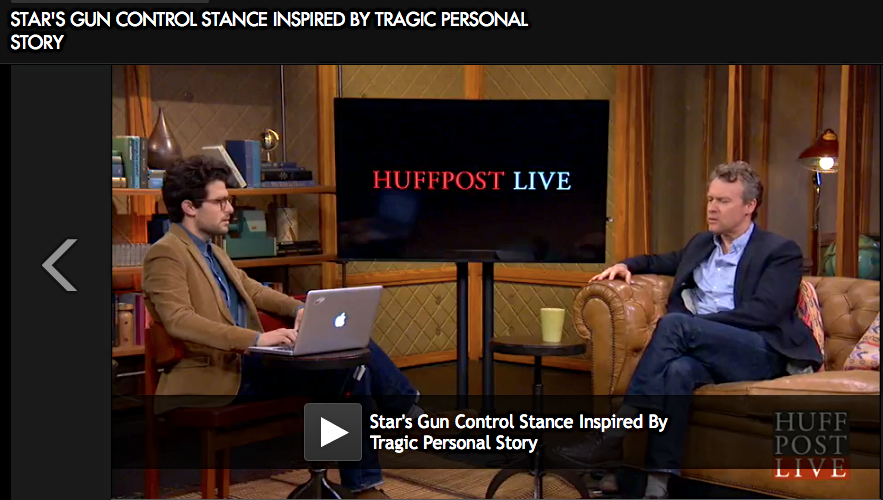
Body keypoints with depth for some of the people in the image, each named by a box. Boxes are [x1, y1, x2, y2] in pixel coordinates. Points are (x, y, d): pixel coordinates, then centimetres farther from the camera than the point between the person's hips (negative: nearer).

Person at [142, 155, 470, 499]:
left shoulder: (213, 252, 19)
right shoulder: (166, 254, -10)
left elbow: (253, 290, 28)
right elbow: (179, 320, -24)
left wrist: (298, 308, 7)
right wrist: (255, 339, -32)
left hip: (245, 363, 9)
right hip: (215, 378, -9)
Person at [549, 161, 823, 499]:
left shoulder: (781, 252, 4)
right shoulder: (701, 243, 24)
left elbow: (763, 313, -11)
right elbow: (664, 261, 43)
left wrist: (688, 325, -16)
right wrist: (627, 265, 19)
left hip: (760, 355, -5)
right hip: (701, 350, 5)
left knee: (674, 323, -32)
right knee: (678, 370, -35)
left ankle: (614, 437, -35)